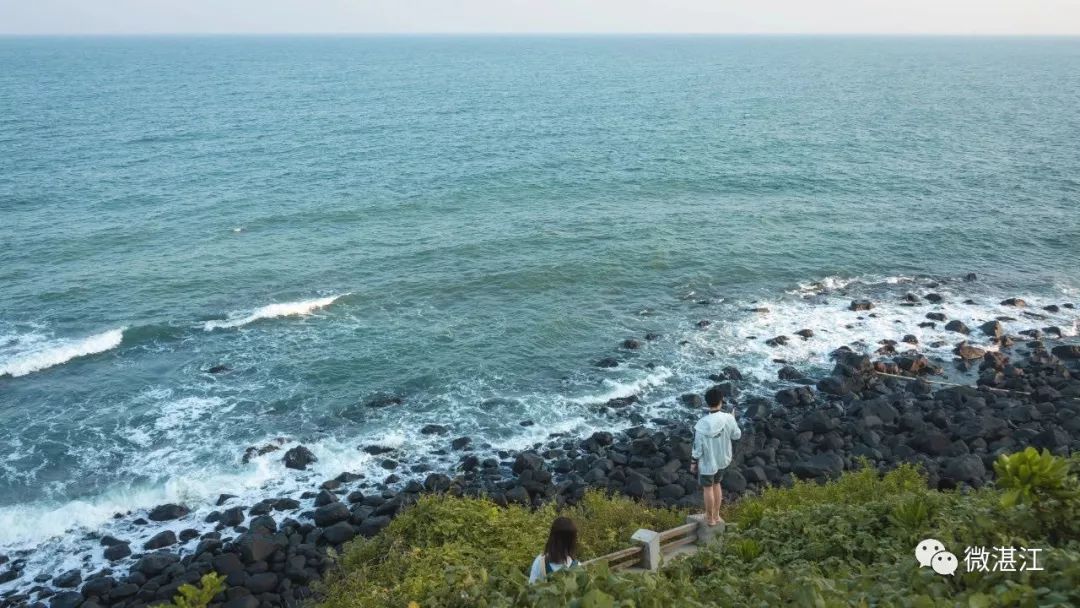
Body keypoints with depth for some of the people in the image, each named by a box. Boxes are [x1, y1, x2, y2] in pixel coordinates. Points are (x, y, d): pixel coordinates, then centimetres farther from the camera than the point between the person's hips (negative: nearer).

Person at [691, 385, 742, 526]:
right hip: (722, 459, 4)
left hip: (707, 462, -4)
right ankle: (716, 515, 38)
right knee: (716, 484, 25)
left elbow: (697, 447, -18)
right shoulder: (728, 419, -19)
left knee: (707, 488, 16)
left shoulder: (701, 425, -28)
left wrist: (693, 463, -2)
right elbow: (737, 435, 0)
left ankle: (710, 518, 32)